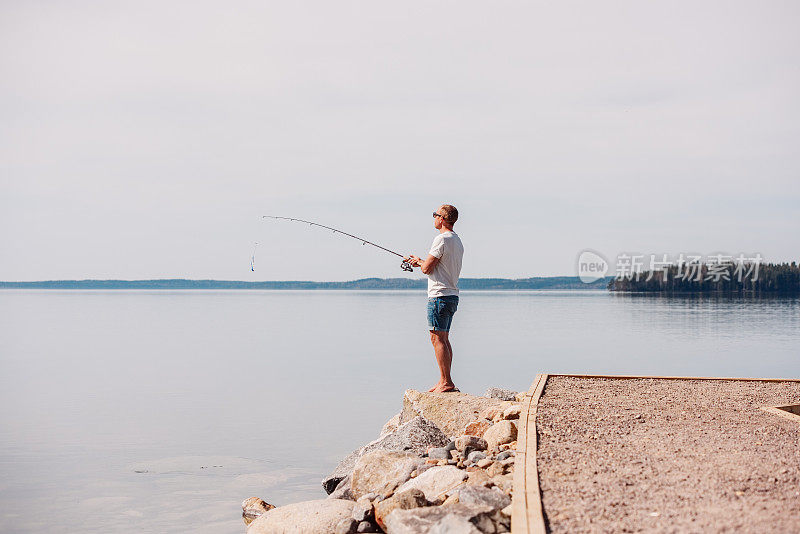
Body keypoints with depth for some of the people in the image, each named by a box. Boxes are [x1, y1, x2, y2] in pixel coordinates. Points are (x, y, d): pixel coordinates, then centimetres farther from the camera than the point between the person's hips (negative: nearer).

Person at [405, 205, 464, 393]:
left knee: (437, 338, -9)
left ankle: (446, 382, -11)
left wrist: (418, 261, 6)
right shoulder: (457, 241, 17)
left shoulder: (442, 239, -14)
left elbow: (427, 268, -15)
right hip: (452, 295, 10)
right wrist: (421, 262, 21)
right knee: (444, 339, 12)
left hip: (439, 295, -10)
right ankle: (444, 382, 14)